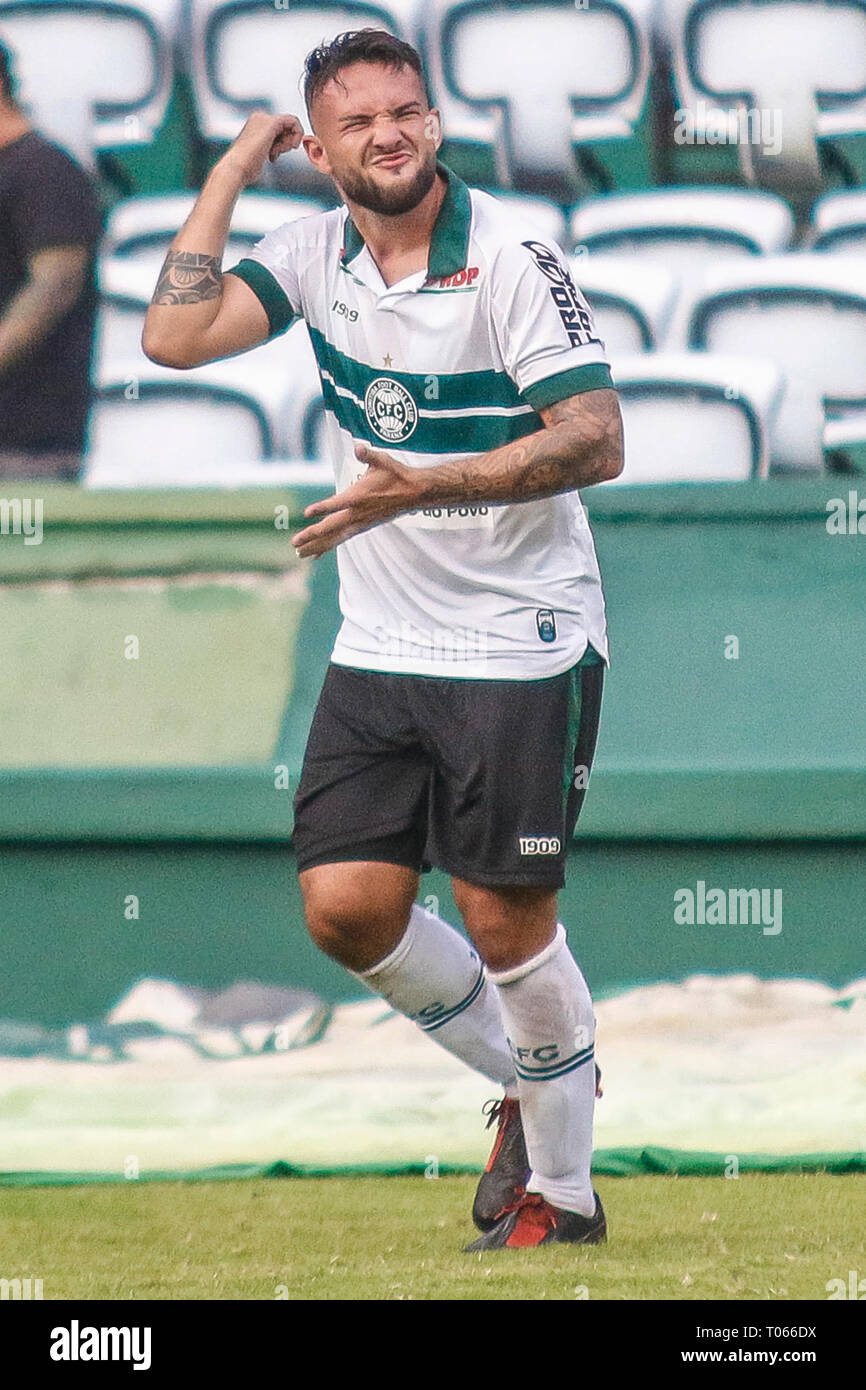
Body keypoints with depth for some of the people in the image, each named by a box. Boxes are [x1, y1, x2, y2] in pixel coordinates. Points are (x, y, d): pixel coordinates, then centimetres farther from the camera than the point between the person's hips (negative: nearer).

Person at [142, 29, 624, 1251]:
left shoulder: (514, 255, -14)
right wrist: (234, 169, -7)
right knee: (345, 905, -1)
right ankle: (528, 1082, 23)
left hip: (522, 645, -5)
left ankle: (563, 1189, 13)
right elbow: (174, 337, -9)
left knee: (505, 919, -4)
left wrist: (425, 487, -27)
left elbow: (596, 440, -18)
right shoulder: (318, 254, 3)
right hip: (379, 646, 5)